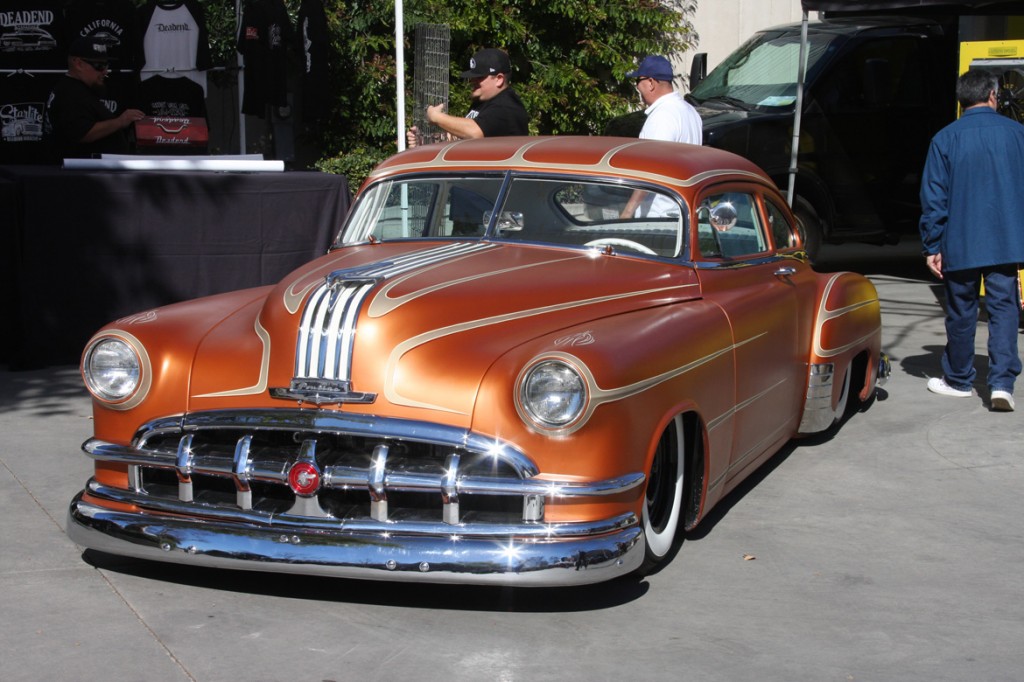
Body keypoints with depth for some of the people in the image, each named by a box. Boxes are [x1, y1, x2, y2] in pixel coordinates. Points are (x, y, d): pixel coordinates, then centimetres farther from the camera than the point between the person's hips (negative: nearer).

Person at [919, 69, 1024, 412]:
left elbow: (934, 197, -3)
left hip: (960, 244, -1)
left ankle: (959, 380, 24)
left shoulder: (945, 138, -3)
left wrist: (932, 246, 2)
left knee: (961, 312, 10)